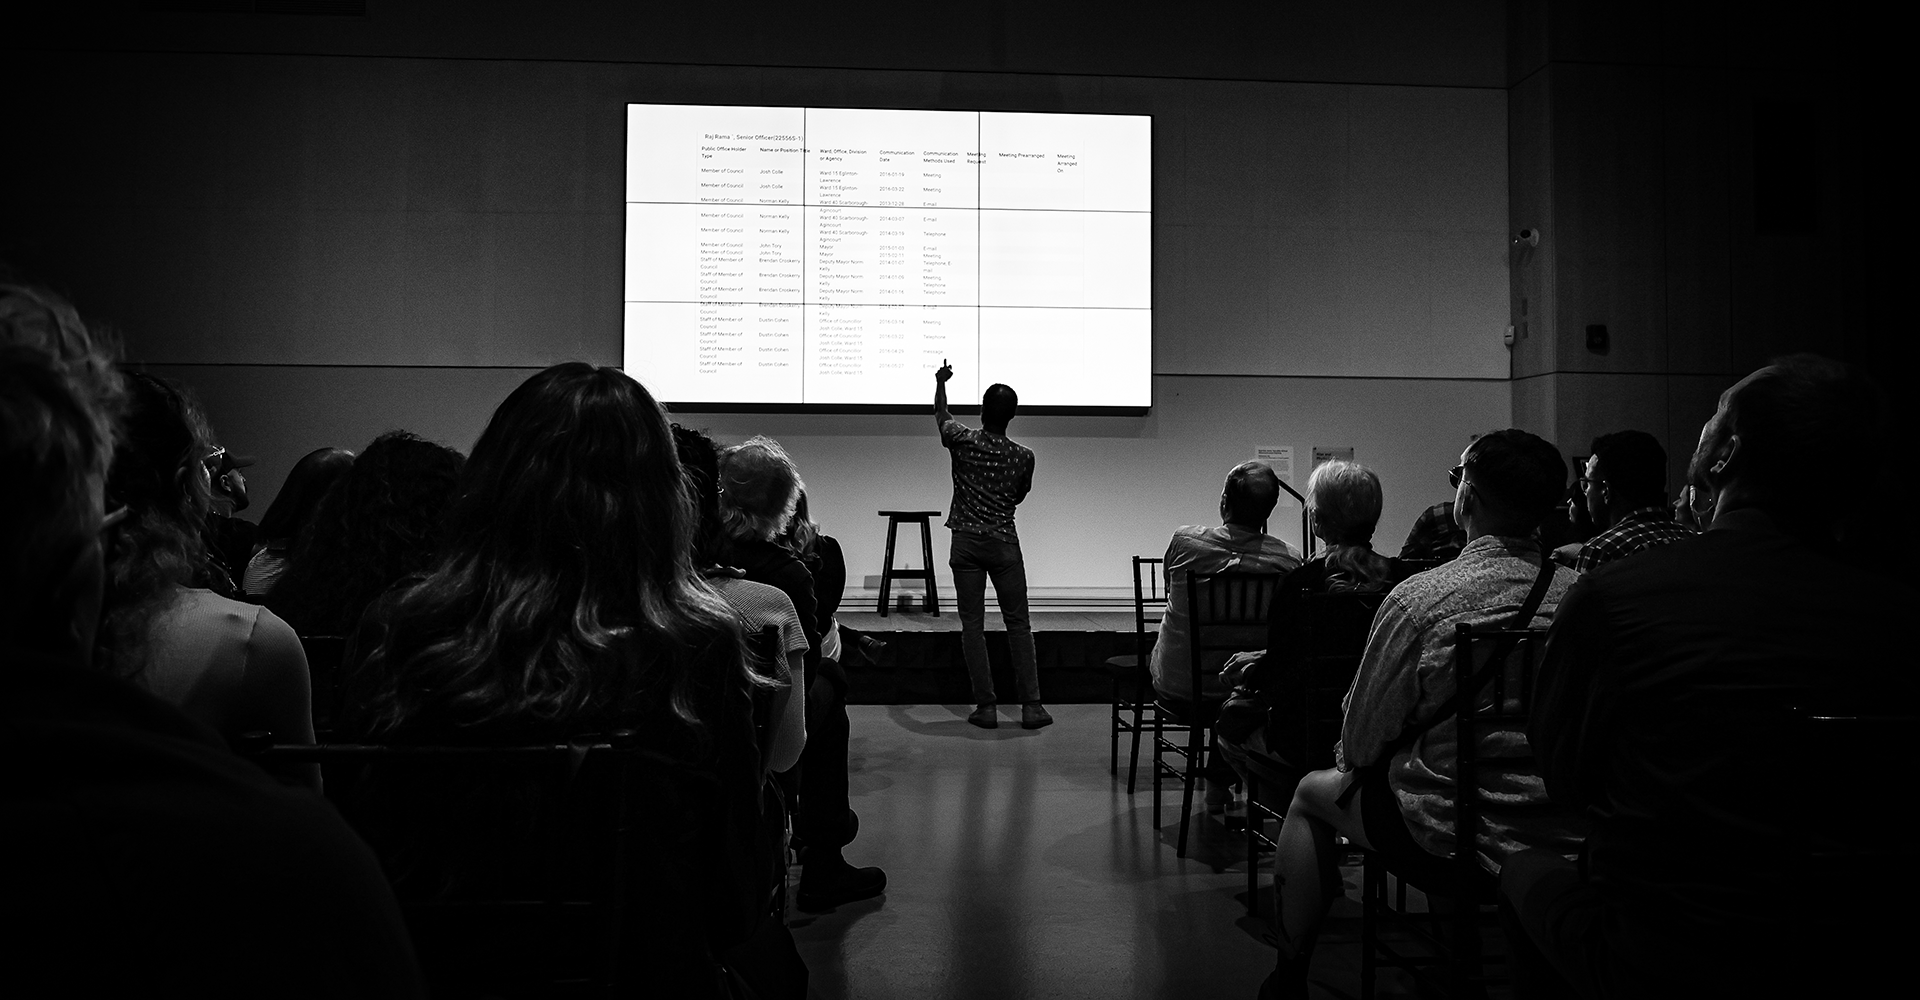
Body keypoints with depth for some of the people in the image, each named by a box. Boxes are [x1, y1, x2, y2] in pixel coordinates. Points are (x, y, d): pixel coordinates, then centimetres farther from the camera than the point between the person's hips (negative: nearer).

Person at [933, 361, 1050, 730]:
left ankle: (986, 706, 2)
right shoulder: (1024, 456, -4)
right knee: (1018, 624, 6)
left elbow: (941, 415, 16)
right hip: (1005, 544, 0)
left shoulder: (963, 441, -6)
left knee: (973, 625, 4)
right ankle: (1031, 705, 6)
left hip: (966, 543, 0)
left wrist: (941, 382, 34)